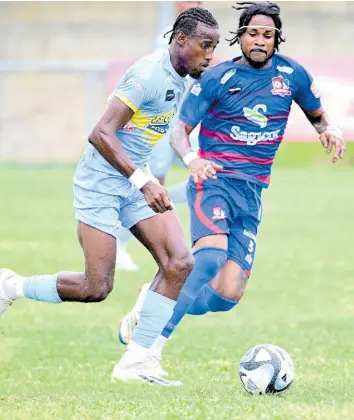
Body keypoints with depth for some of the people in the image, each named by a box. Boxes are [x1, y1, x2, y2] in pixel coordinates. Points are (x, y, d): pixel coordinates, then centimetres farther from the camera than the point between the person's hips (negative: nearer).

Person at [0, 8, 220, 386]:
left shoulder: (180, 79, 6)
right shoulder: (148, 75, -22)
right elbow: (101, 134, -27)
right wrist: (144, 182, -32)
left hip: (134, 181, 9)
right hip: (101, 181, -9)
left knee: (179, 263, -8)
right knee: (96, 289, -9)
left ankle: (135, 362, -3)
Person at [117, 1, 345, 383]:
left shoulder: (291, 74, 6)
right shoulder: (216, 78, -3)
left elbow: (317, 115, 21)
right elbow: (180, 129, -3)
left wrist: (330, 131, -4)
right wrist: (191, 159, -25)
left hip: (251, 193, 4)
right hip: (213, 180, -4)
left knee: (227, 296, -6)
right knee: (211, 254, -33)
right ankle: (156, 337, -22)